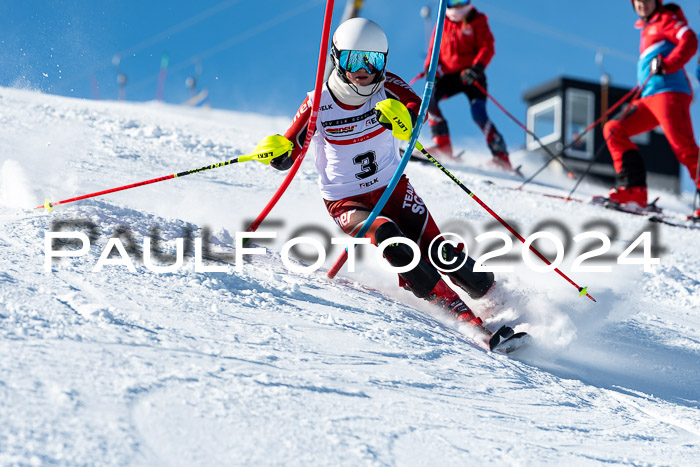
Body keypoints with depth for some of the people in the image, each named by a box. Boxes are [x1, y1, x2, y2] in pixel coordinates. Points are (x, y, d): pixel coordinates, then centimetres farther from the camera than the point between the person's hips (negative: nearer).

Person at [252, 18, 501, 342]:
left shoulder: (386, 88, -8)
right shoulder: (319, 105, -11)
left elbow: (416, 109, -27)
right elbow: (287, 156, -5)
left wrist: (401, 115, -51)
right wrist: (276, 150, -29)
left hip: (393, 187, 2)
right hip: (347, 202, -2)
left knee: (440, 254, -13)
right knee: (388, 237, -30)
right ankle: (459, 312, -28)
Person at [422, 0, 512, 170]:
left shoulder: (477, 21, 2)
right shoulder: (443, 22, 14)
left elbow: (487, 47, -7)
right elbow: (435, 48, 18)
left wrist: (478, 67, -25)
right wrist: (429, 67, -1)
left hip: (472, 75, -4)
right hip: (449, 75, 4)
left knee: (479, 114, -21)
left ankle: (501, 155, -17)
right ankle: (442, 144, -13)